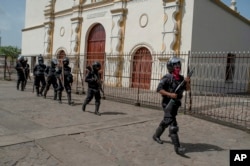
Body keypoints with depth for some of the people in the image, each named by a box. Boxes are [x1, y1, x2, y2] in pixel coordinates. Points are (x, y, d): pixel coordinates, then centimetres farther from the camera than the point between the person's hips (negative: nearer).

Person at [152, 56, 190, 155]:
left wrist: (187, 82, -13)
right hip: (168, 103, -8)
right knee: (173, 125, -12)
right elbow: (159, 89, -19)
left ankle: (156, 136, 43)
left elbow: (187, 89, 6)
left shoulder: (181, 78, 5)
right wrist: (170, 94, -29)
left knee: (166, 122, 22)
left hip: (176, 103, 8)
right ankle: (177, 147, -10)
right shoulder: (167, 78, -15)